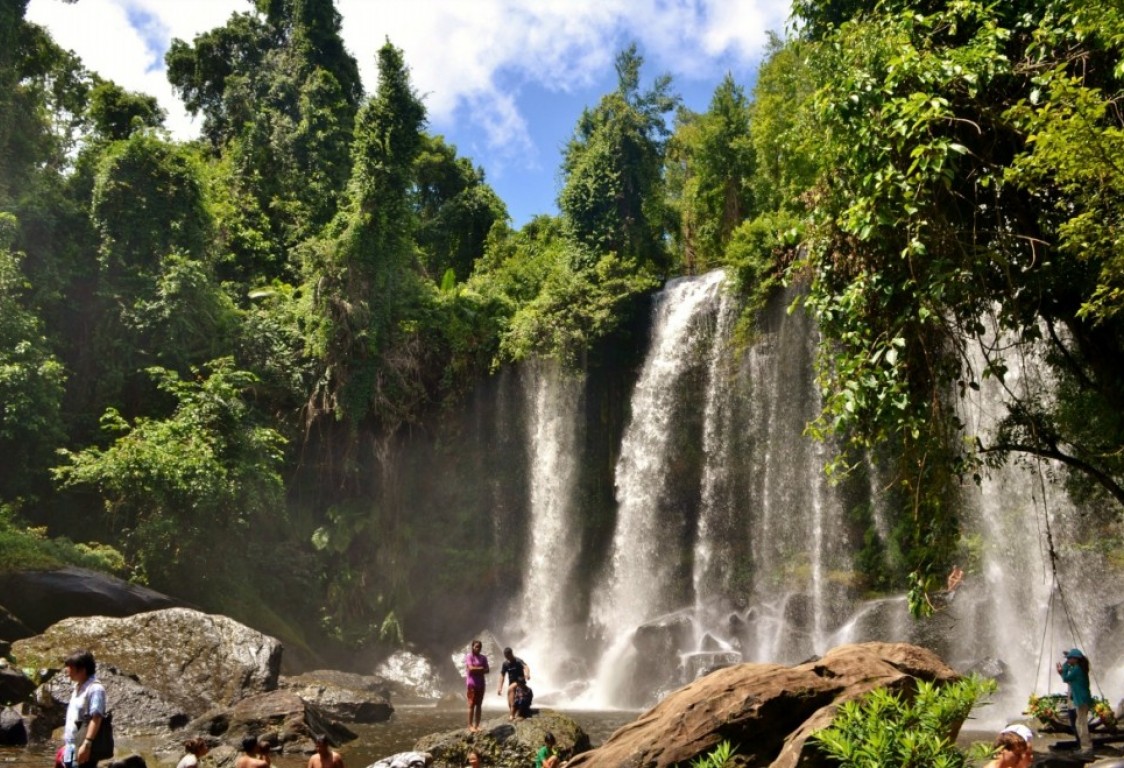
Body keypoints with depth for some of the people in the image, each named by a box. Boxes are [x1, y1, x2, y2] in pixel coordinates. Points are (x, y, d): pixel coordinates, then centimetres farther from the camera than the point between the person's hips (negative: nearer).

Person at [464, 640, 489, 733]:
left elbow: (487, 670, 4)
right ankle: (470, 726, -5)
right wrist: (481, 668, -5)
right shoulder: (469, 656, -4)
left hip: (481, 684, 5)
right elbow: (471, 668, -15)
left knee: (479, 705, 5)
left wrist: (477, 670, -12)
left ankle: (477, 725, 8)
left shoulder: (483, 658, 10)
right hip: (472, 683, -5)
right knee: (471, 705, -6)